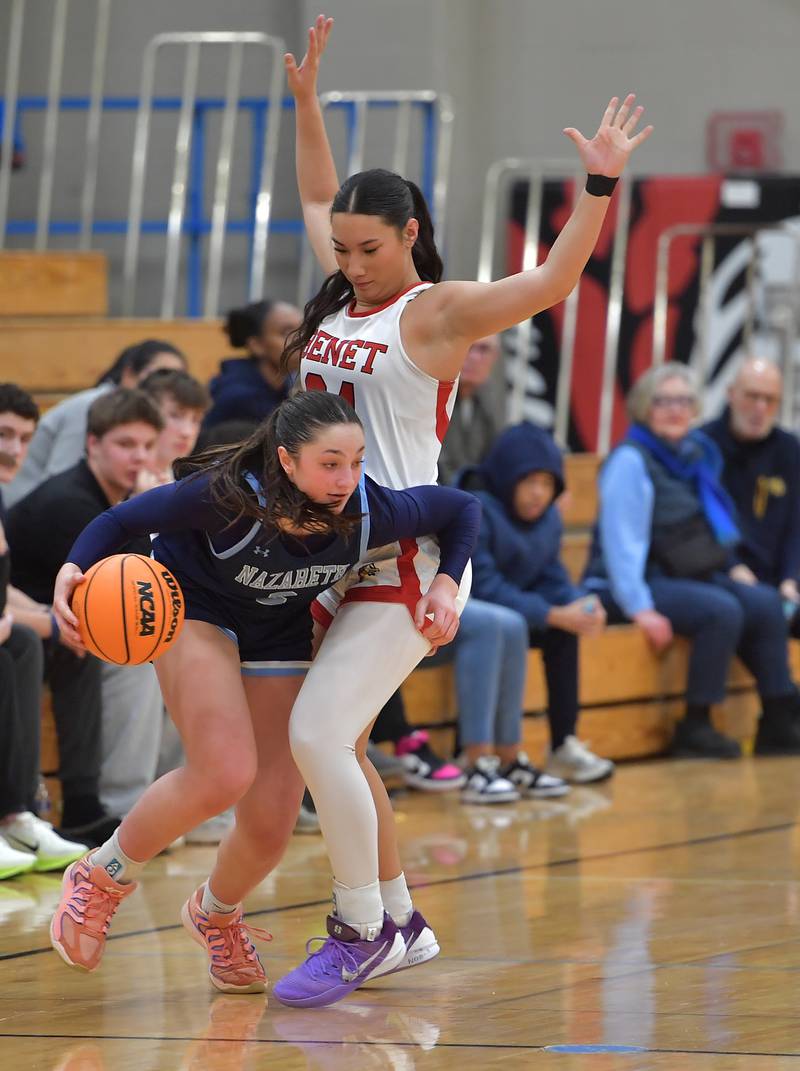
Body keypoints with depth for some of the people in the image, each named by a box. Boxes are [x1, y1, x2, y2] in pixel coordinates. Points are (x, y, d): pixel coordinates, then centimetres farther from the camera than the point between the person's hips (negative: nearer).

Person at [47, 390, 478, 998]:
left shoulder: (373, 513, -28)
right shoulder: (228, 498, -37)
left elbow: (462, 509, -9)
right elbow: (124, 520, -25)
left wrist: (447, 585, -22)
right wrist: (75, 571, -42)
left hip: (282, 636, 4)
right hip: (194, 610, -4)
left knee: (271, 825, -2)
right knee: (226, 775, -27)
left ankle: (216, 914, 35)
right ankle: (102, 879, -2)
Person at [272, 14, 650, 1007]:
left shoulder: (435, 312, -10)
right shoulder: (343, 293, 10)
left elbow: (552, 281, -21)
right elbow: (316, 196, 27)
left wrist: (599, 185, -29)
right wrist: (306, 98, 25)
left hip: (403, 562, -8)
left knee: (316, 734, -18)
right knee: (333, 745, 13)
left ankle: (357, 931, -6)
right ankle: (401, 919, 26)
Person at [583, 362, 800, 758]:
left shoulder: (698, 454, 14)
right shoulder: (631, 460, -13)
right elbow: (621, 541, -19)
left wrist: (731, 567, 10)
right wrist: (640, 609, -25)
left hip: (691, 577, 8)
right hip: (635, 586, -8)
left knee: (765, 604, -9)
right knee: (722, 611, -28)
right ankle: (695, 729, -21)